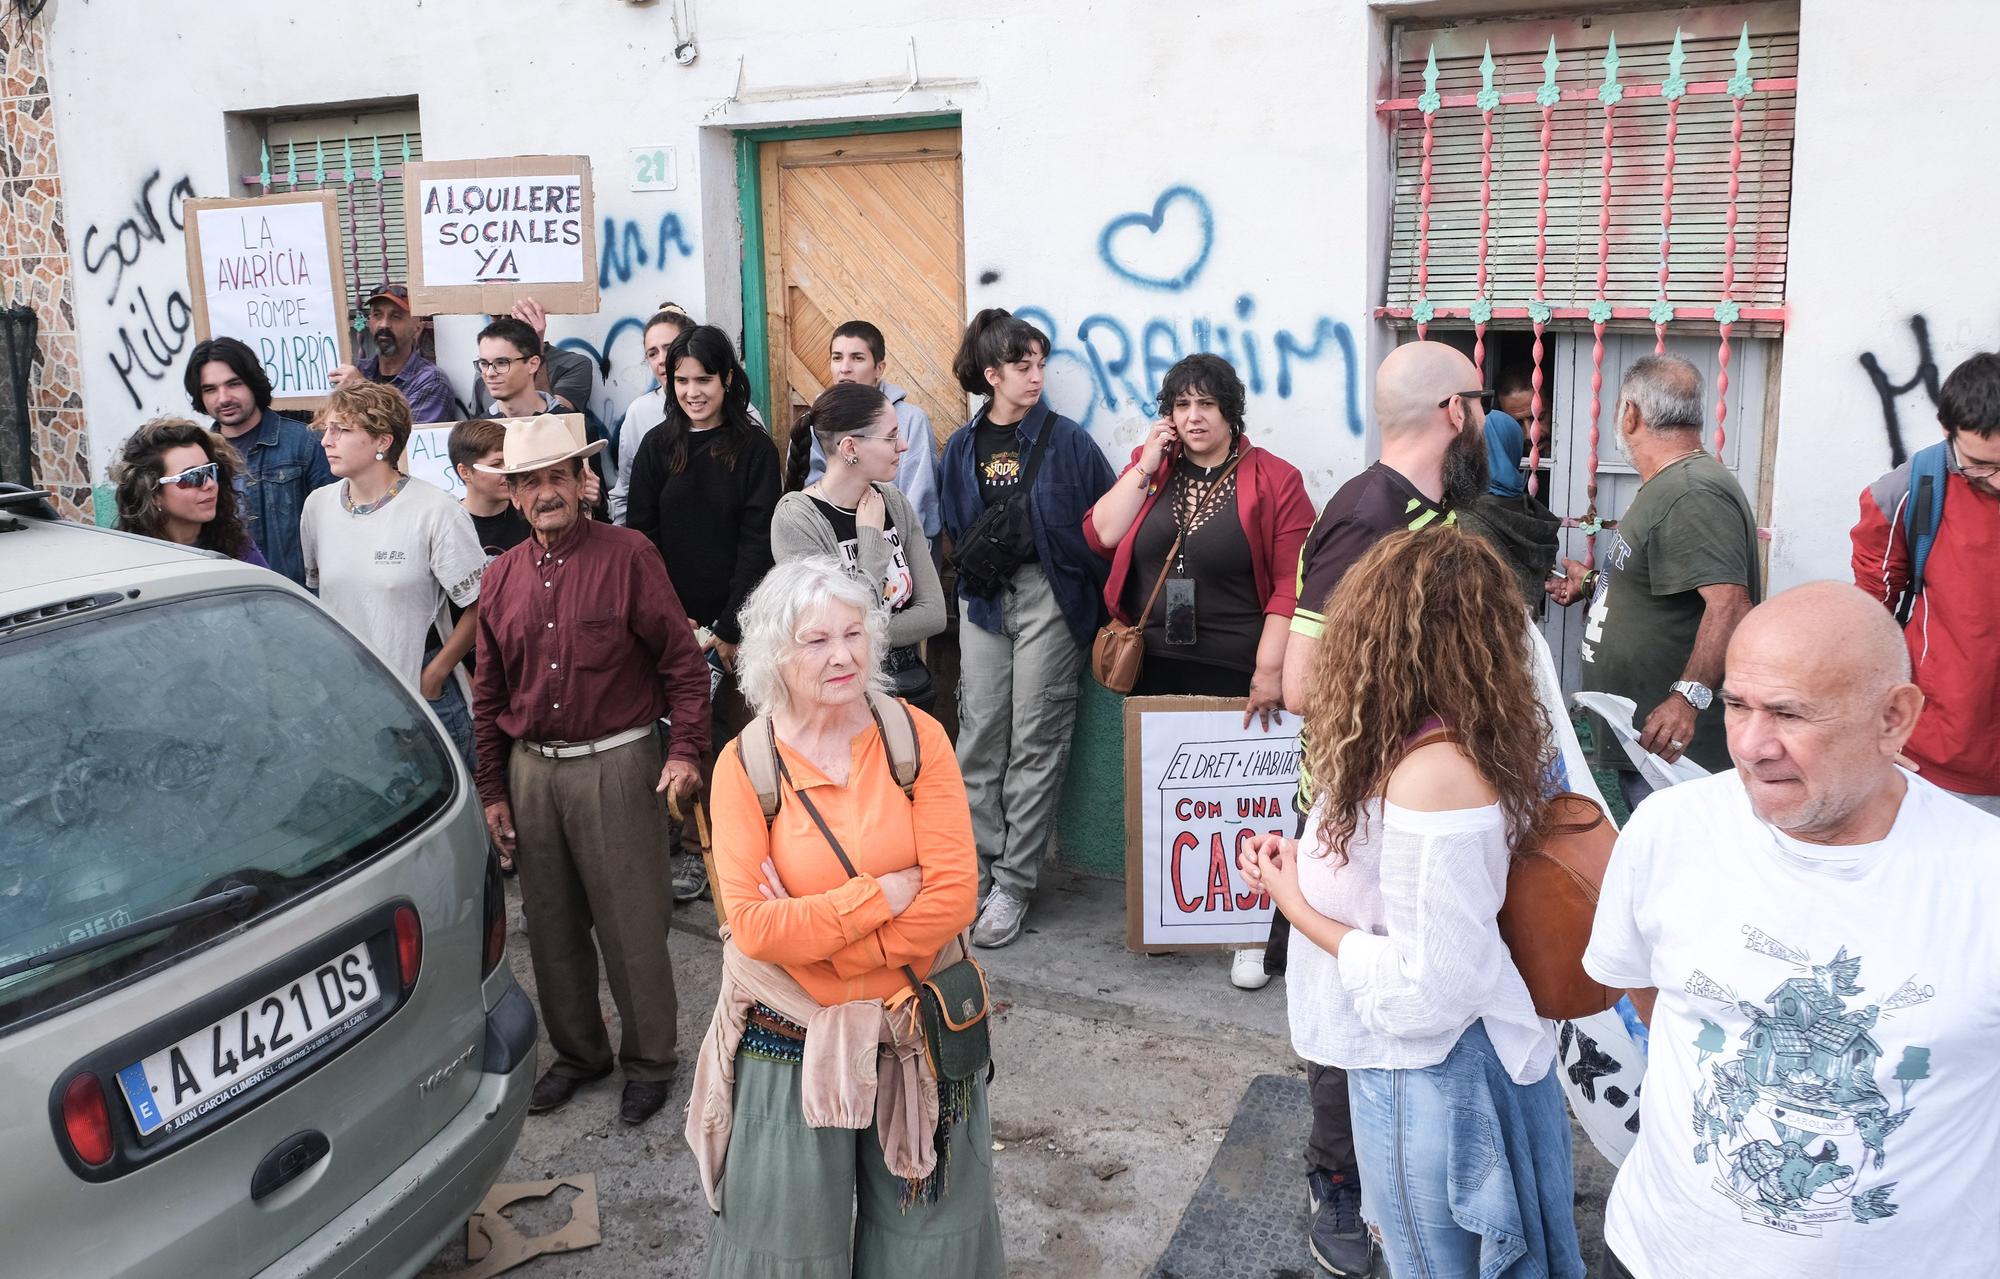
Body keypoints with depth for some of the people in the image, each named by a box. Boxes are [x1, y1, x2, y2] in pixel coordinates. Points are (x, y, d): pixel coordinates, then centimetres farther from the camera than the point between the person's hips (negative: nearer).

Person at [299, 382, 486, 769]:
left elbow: (480, 606, -10)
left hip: (423, 697, -5)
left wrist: (434, 675, -10)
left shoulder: (435, 511, -12)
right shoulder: (318, 505, 5)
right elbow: (315, 593, 18)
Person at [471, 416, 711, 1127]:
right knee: (552, 926, 14)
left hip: (616, 766, -5)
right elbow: (489, 694, 14)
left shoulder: (627, 556, -6)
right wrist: (492, 791, 13)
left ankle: (649, 1061, 20)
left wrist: (686, 750, -14)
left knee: (631, 925, 2)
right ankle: (577, 1053, 32)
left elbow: (682, 660, -6)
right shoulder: (501, 577, 9)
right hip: (531, 770, 5)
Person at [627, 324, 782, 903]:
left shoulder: (754, 448, 0)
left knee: (738, 731, -1)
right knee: (692, 737, 1)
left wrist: (728, 627, -10)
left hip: (739, 622, -2)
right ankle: (694, 849, 12)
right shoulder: (658, 447, 7)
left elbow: (757, 541, -5)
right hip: (677, 623, 2)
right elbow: (640, 537, 5)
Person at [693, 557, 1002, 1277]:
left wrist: (811, 927, -19)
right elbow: (752, 926, -17)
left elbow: (952, 899, -15)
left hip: (917, 1029, 1)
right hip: (792, 1043, -1)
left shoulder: (918, 739, -9)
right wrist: (887, 892, -20)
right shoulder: (746, 766, -11)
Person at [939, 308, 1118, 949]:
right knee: (978, 739, 3)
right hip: (984, 599, 3)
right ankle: (978, 868, 16)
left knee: (1035, 741, 0)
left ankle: (1013, 883, 8)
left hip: (1050, 596, -3)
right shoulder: (963, 448, 7)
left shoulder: (1065, 440, -2)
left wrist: (1105, 606, -8)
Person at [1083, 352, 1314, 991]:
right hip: (1154, 668, 4)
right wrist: (1146, 466, -5)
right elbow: (1100, 536, -2)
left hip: (1235, 673, -4)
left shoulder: (1273, 480, -3)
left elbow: (1292, 584, -9)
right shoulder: (1149, 468, 10)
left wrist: (1271, 668, -15)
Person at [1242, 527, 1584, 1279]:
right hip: (1418, 1065, 9)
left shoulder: (1432, 773, -31)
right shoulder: (1476, 738, -2)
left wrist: (1298, 908, -18)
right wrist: (1303, 863, -4)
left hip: (1429, 1081, -9)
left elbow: (1430, 988, -28)